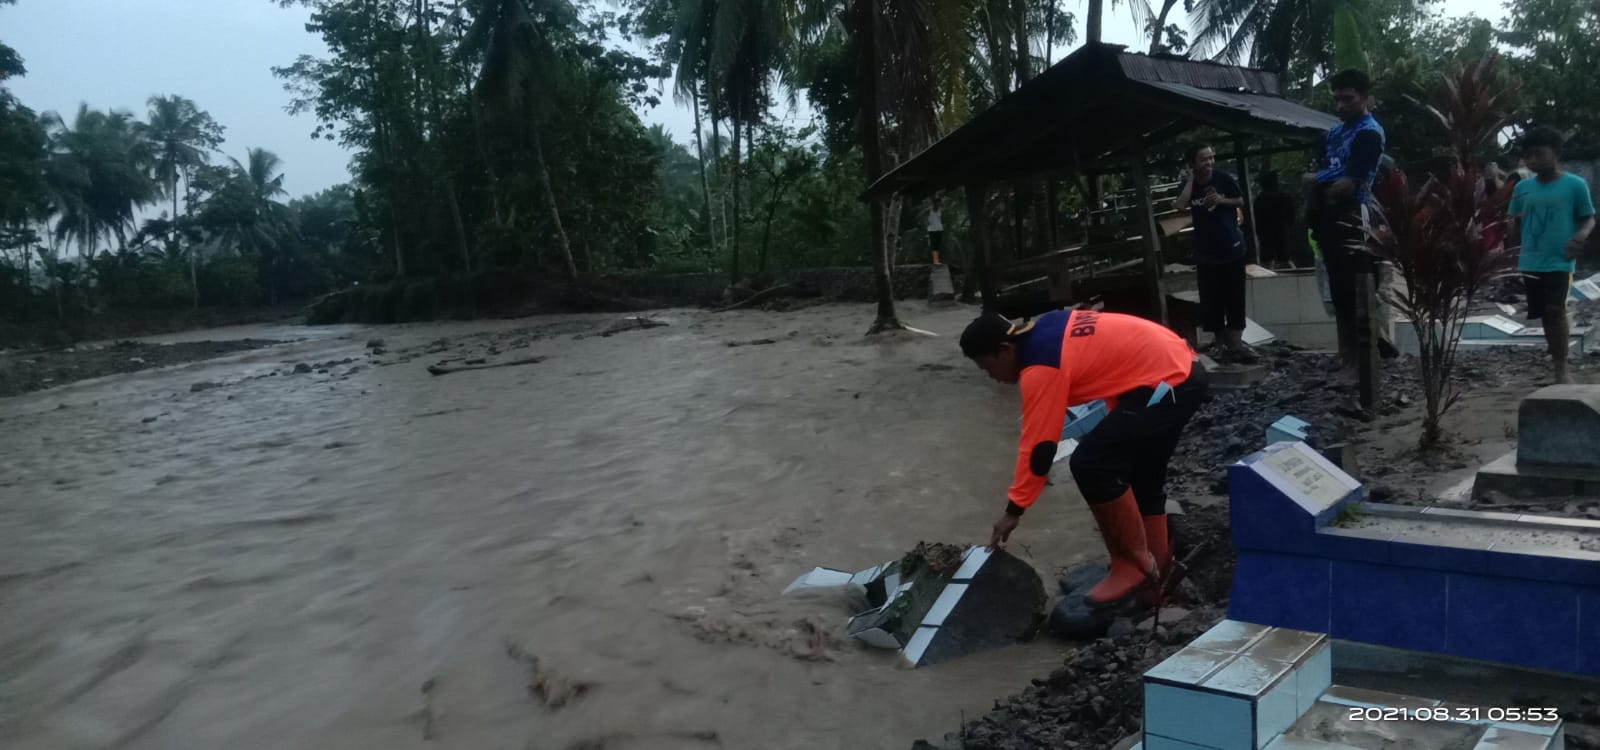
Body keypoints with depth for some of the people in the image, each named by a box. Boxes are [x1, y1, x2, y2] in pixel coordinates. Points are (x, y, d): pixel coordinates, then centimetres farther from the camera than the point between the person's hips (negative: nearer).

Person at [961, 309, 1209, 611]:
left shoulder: (1040, 368, -17)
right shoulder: (1044, 331, 10)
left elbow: (1038, 446, -15)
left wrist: (1014, 509, -7)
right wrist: (1121, 424, 29)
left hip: (1167, 383, -11)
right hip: (1183, 370, 11)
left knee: (1091, 464, -13)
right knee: (1141, 473, 19)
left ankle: (1133, 567, 1)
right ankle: (1157, 565, 29)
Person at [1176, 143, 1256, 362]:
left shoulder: (1224, 179, -7)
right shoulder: (1189, 185, -4)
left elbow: (1241, 201, 4)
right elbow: (1181, 205, -23)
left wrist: (1222, 200, -15)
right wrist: (1191, 177, -17)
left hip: (1232, 247, -1)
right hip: (1206, 252, 1)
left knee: (1235, 297, 2)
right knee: (1211, 300, 5)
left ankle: (1235, 342, 7)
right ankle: (1223, 342, 19)